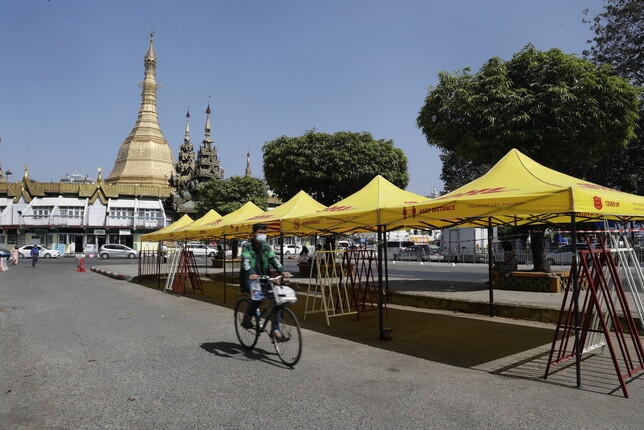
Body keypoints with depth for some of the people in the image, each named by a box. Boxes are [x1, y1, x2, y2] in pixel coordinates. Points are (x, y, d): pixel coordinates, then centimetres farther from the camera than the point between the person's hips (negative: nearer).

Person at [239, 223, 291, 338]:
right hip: (249, 279, -5)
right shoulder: (247, 246, -3)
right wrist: (251, 273, -40)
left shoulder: (267, 246, 10)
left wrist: (282, 271, -23)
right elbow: (246, 261, -19)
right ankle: (247, 318, -4)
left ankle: (276, 330, -6)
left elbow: (273, 259, -4)